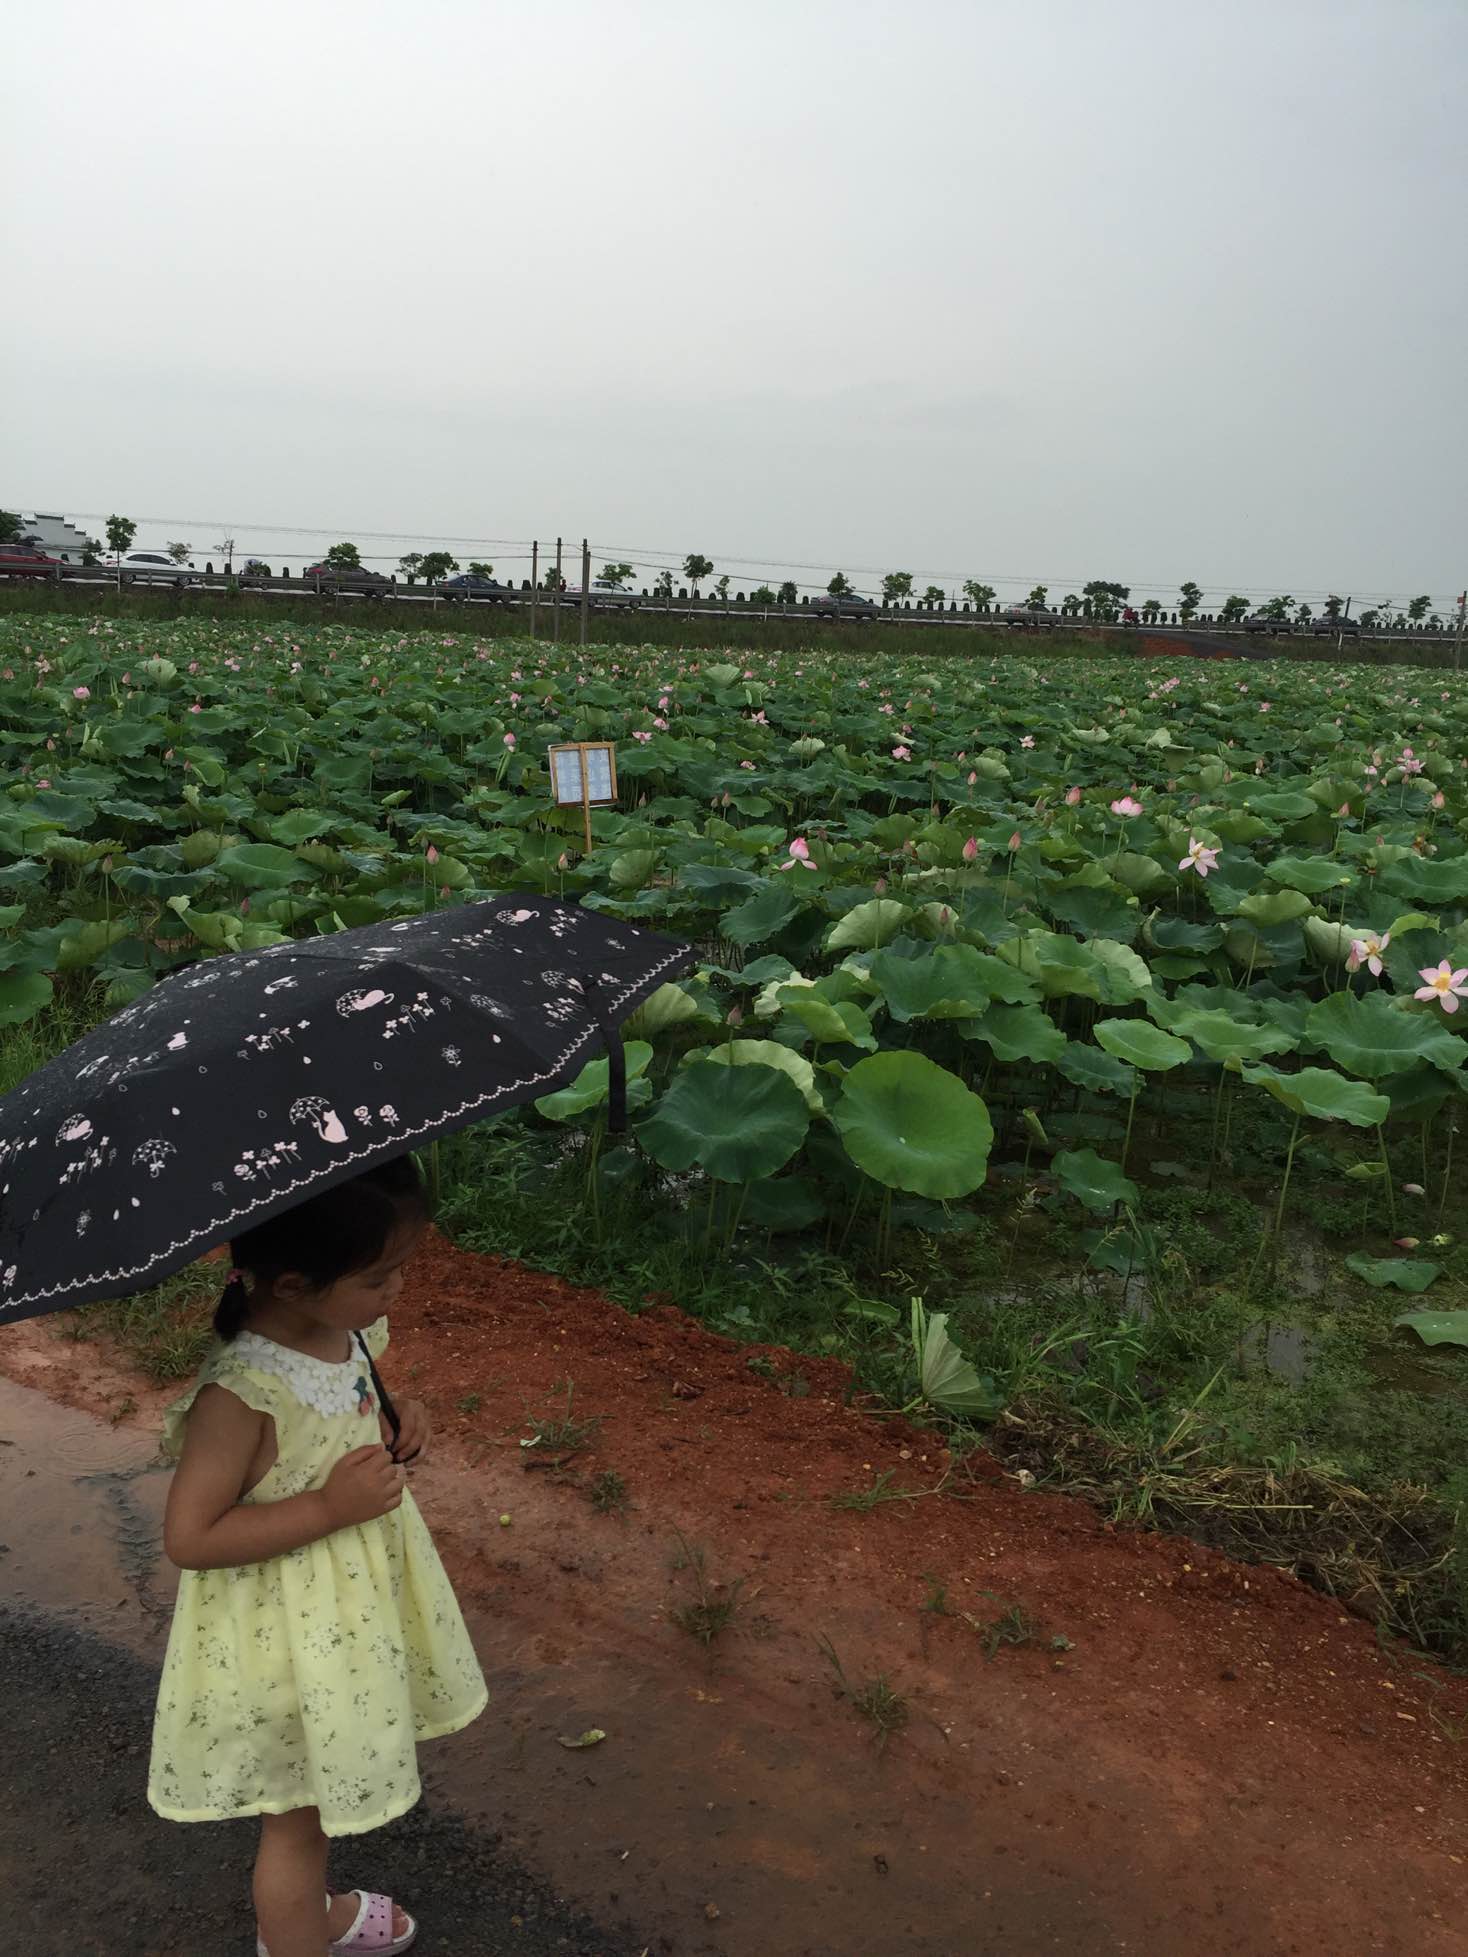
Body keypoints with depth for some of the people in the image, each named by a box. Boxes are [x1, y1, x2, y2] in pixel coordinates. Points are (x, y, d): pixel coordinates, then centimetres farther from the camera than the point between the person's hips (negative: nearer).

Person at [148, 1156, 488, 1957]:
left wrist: (395, 1423, -9)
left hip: (351, 1607, 8)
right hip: (287, 1635, -8)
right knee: (297, 1815, 17)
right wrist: (329, 1507, -30)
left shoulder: (348, 1331, -9)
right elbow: (189, 1538, -27)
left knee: (319, 1796, 30)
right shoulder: (241, 1390, -32)